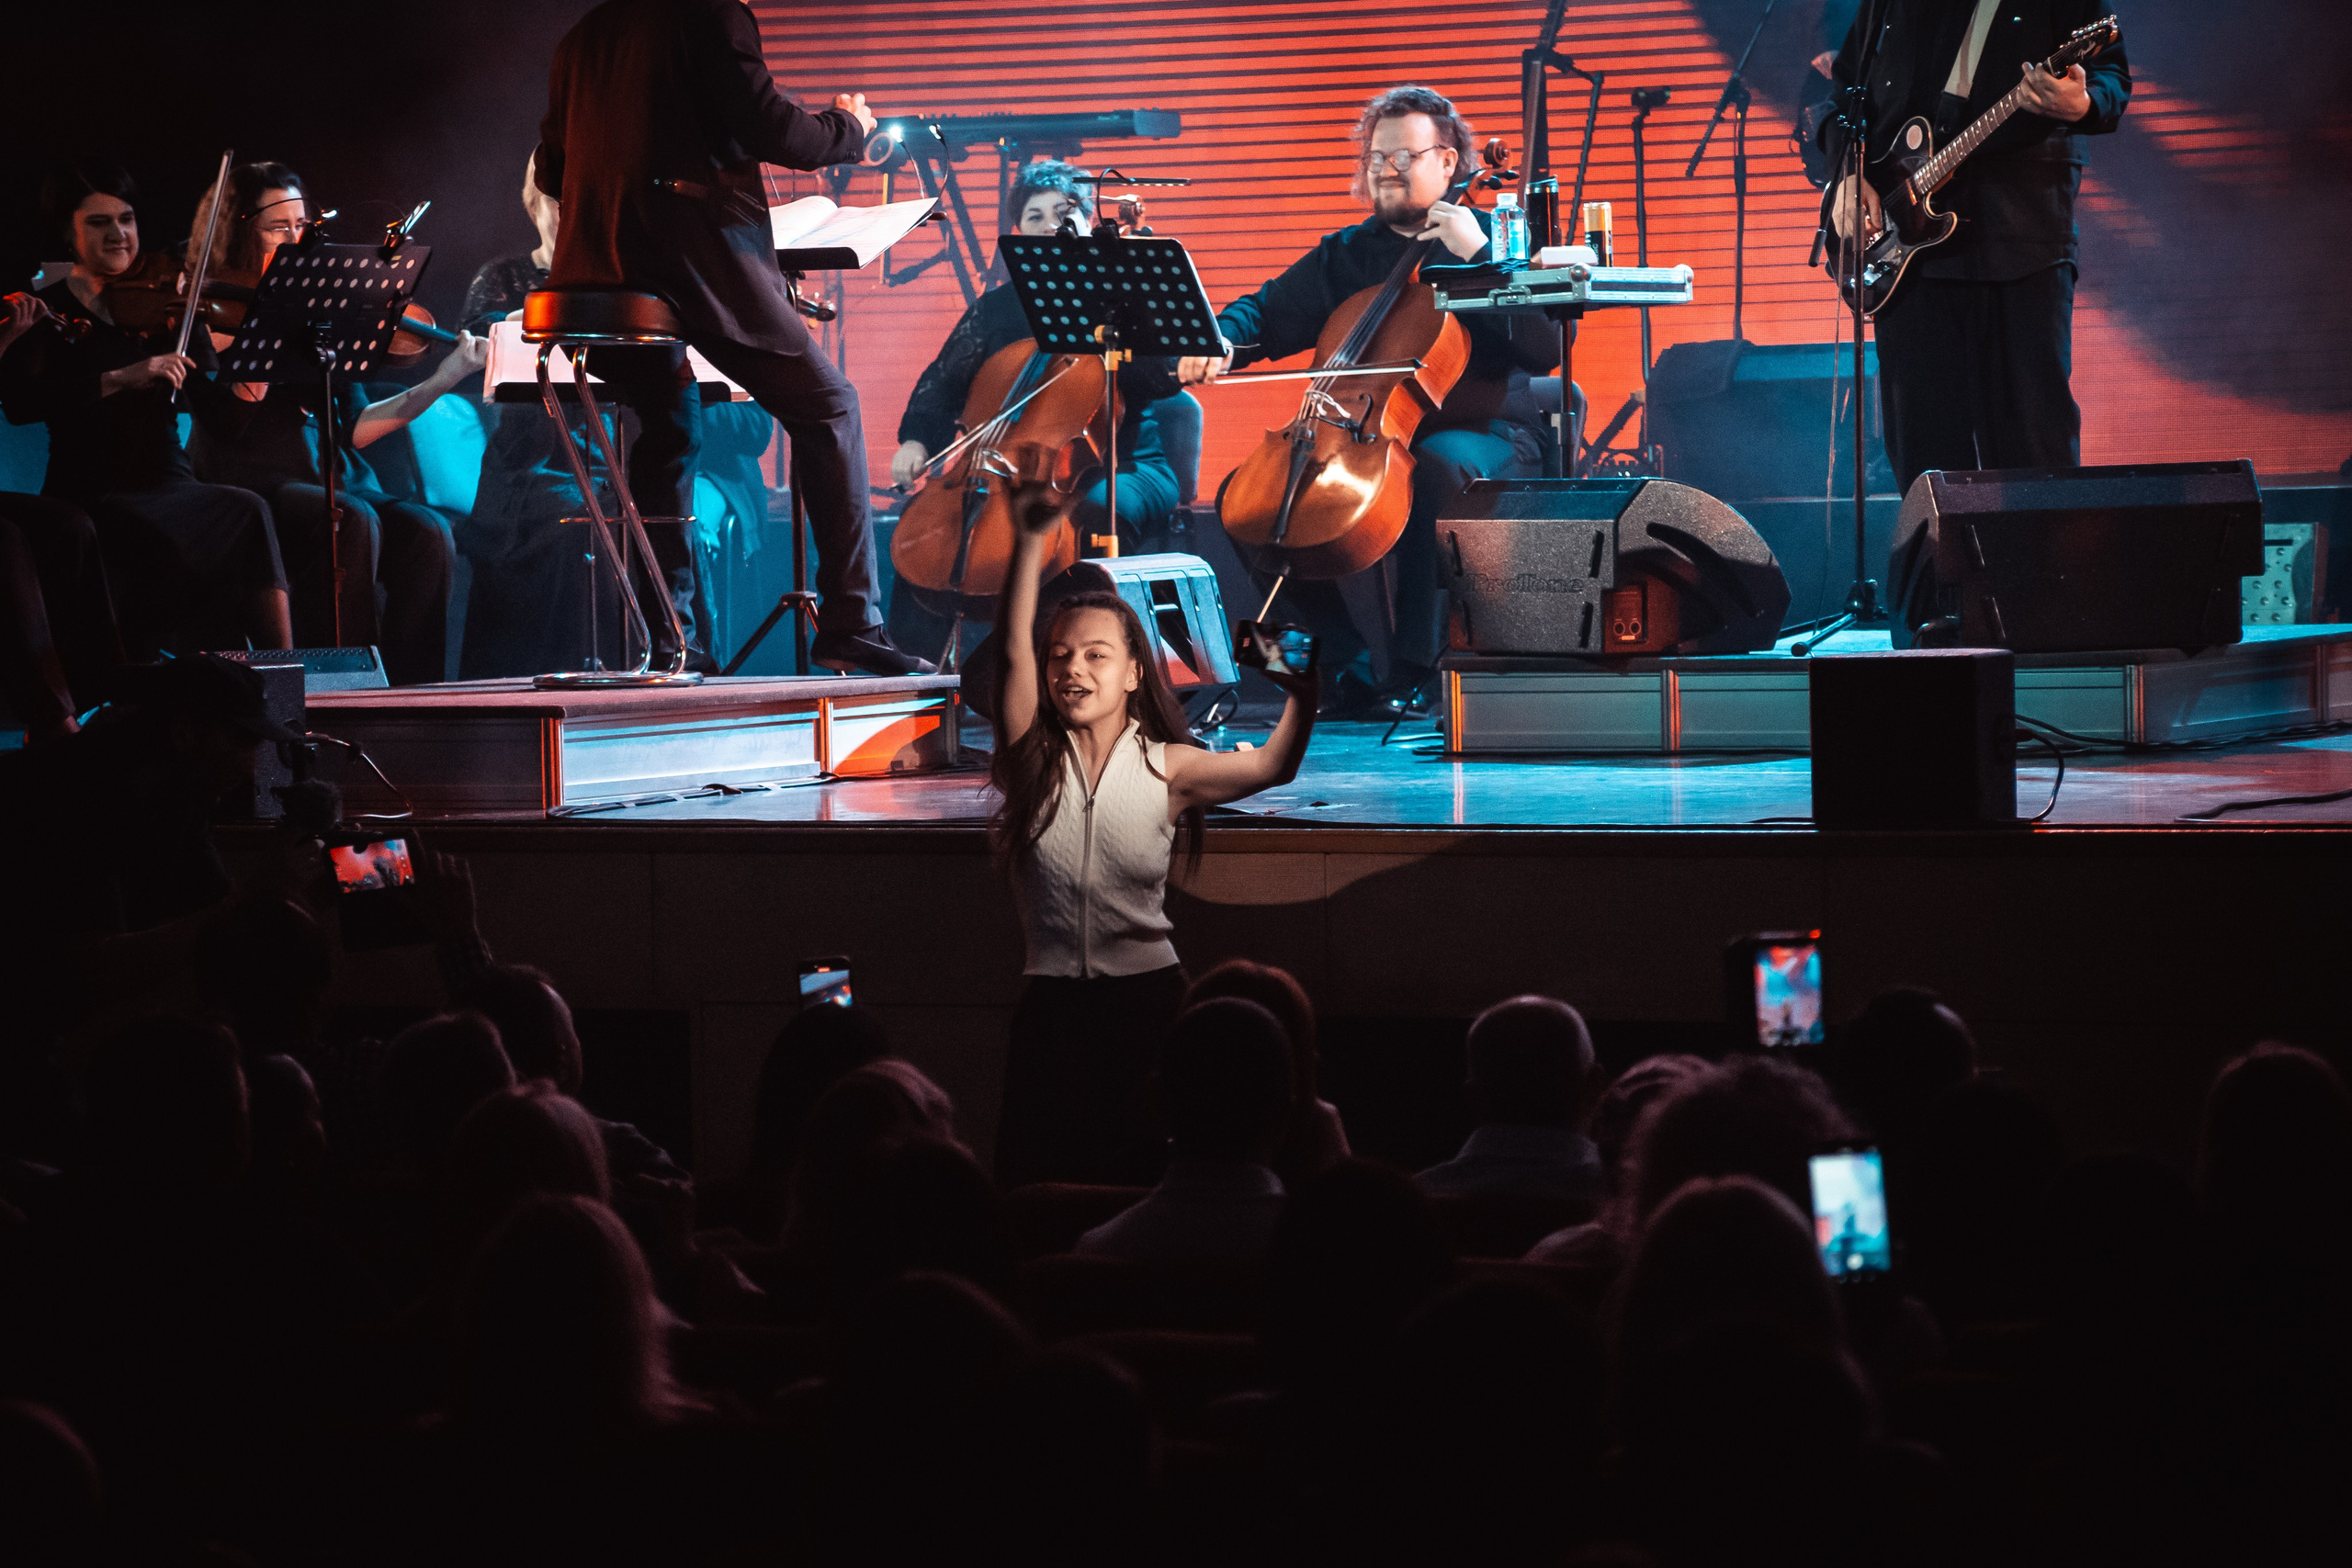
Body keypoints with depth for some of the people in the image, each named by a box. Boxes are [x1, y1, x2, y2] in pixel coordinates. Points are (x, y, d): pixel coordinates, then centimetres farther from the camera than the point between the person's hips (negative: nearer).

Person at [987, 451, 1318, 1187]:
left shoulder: (1165, 768, 1)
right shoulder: (1035, 761, 1)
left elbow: (1272, 767, -2)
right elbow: (1013, 654, -10)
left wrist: (1301, 696, -21)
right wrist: (1029, 542, -20)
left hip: (1148, 995, -1)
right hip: (1051, 1004, 1)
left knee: (1150, 1182, 0)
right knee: (1038, 1183, 1)